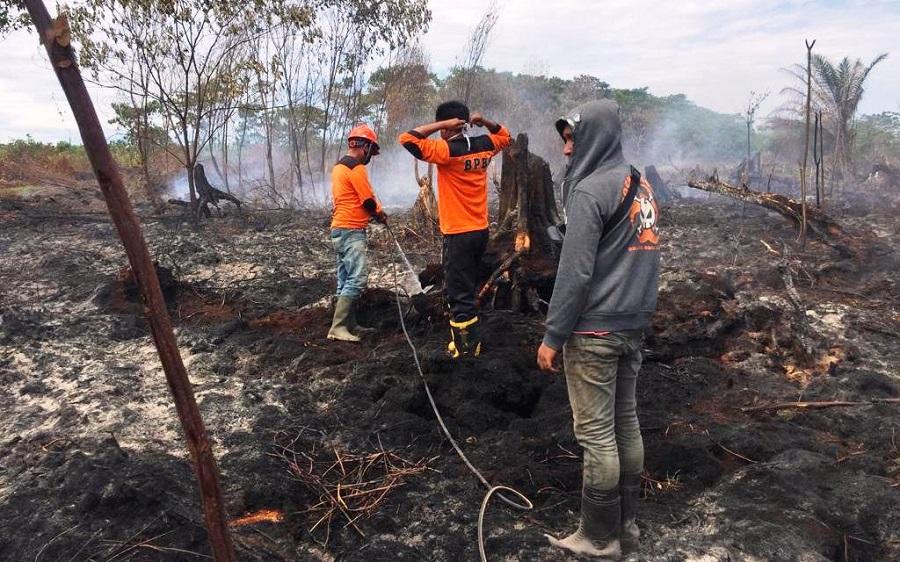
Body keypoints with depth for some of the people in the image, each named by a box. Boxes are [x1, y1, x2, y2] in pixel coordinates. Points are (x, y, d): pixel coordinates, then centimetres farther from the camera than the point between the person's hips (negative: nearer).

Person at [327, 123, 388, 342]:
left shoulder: (339, 166, 18)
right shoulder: (356, 168, -13)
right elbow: (369, 201, -11)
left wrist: (374, 211, 11)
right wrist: (381, 215, 8)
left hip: (341, 229, 11)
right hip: (351, 231, -11)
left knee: (346, 281, 11)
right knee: (357, 279, -13)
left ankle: (350, 325, 16)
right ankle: (338, 328, -15)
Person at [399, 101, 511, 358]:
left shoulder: (447, 150, -16)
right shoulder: (482, 146, 5)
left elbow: (407, 139, -18)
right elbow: (504, 136, 27)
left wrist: (441, 124, -14)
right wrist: (484, 121, 10)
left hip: (458, 235, -8)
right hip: (480, 231, 8)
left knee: (459, 295, 0)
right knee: (467, 290, 20)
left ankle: (467, 350, 6)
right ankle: (469, 341, 31)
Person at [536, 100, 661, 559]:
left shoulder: (590, 190, -14)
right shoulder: (641, 186, 12)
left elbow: (575, 272, -18)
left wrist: (552, 336, -12)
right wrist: (635, 314, 19)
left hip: (595, 330, -9)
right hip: (633, 325, 9)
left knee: (596, 435, 0)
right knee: (625, 424, 14)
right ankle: (626, 525, 26)